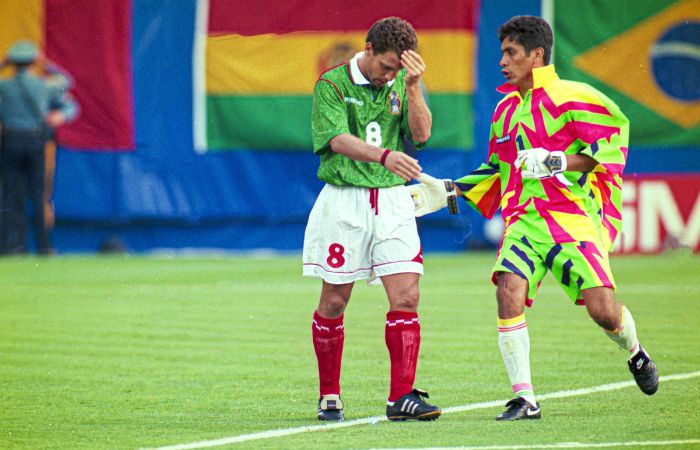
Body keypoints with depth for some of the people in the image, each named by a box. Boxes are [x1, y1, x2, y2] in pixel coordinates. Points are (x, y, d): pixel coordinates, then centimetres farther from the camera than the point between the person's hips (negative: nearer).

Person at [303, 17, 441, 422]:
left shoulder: (402, 84, 7)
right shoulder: (332, 84, -5)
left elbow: (421, 133, -5)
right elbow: (339, 139, -19)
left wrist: (412, 87, -18)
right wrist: (385, 156, -35)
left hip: (393, 201, 3)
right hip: (344, 201, -3)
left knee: (406, 297, -9)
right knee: (334, 301, 4)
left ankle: (401, 396, -8)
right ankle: (329, 397, 17)